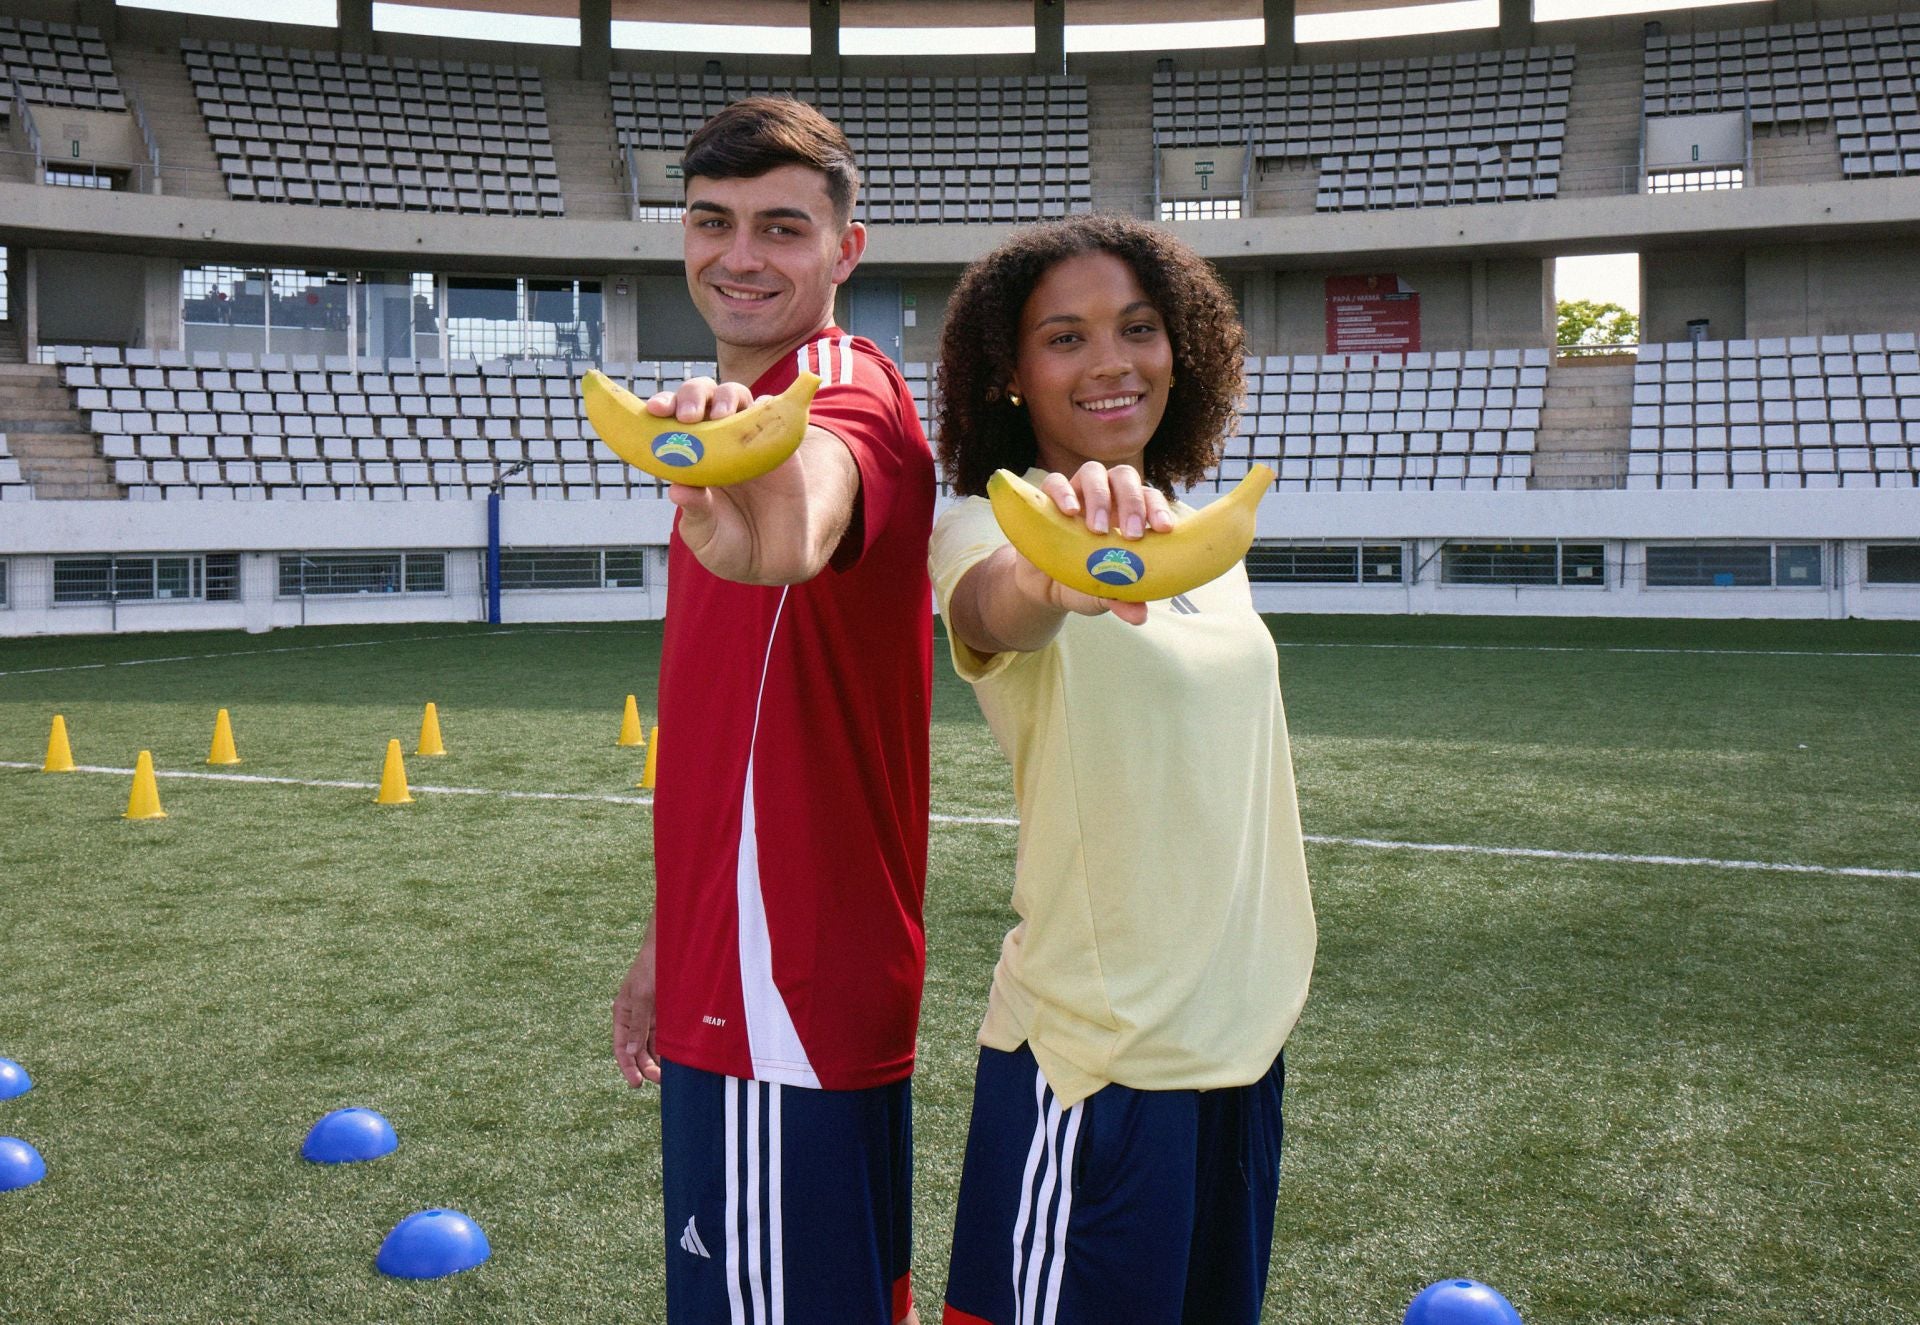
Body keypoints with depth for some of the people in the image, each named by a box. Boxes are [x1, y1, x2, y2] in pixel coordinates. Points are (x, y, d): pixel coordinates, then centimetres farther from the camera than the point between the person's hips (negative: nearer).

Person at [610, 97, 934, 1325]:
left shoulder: (843, 384, -14)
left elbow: (809, 507, -43)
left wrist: (765, 520, -65)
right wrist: (676, 945, 24)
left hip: (787, 998, -10)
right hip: (747, 978, 10)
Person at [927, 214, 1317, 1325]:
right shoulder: (992, 522, -12)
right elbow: (993, 612, -37)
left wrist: (1265, 987, 15)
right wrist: (1049, 577, -60)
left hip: (1246, 1029, 7)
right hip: (1102, 1055, -7)